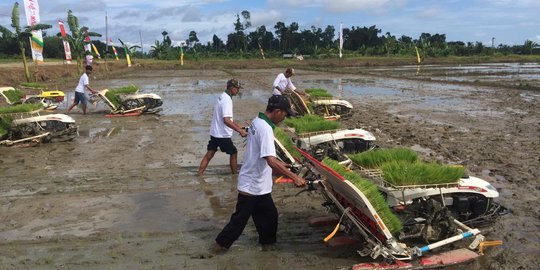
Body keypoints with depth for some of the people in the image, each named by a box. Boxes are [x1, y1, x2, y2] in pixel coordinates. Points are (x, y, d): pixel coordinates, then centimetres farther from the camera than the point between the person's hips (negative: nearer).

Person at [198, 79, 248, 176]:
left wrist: (240, 127, 16)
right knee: (233, 153, 9)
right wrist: (240, 131, -30)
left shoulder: (223, 97, 11)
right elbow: (226, 120, -30)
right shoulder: (227, 100, -21)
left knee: (209, 154, 9)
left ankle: (199, 175, 9)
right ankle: (234, 175, 21)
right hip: (223, 135, -9)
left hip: (214, 132, 9)